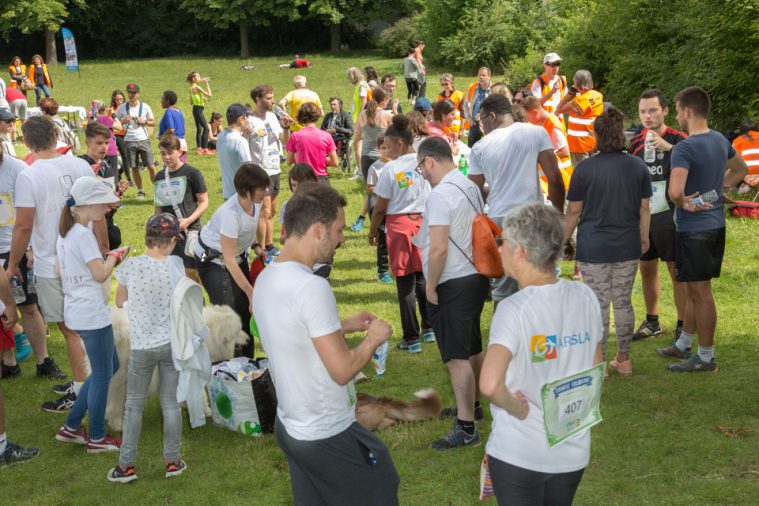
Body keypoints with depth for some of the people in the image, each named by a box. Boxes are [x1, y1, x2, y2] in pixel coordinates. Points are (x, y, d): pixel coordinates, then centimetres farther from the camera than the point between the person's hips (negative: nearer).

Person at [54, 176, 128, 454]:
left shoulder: (65, 232, 10)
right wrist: (114, 257, -2)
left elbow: (61, 271, 17)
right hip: (92, 314, -10)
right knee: (102, 375, 3)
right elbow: (100, 274, -20)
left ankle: (71, 426, 22)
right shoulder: (84, 234, -18)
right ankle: (96, 438, 15)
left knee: (110, 367, 19)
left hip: (76, 312, 10)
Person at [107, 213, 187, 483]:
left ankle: (126, 466, 14)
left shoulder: (130, 266, -14)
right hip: (172, 343, 2)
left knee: (134, 405, 10)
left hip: (142, 347, -2)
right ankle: (172, 461, 20)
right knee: (170, 402, 12)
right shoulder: (176, 265, -9)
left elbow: (120, 301, 2)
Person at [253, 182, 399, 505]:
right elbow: (342, 370, -23)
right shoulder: (312, 287, -27)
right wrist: (373, 338, -7)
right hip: (329, 435, -8)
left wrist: (343, 326, 13)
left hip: (289, 426, 8)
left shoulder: (265, 279, 0)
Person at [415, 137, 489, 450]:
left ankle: (466, 429, -3)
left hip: (453, 284, -10)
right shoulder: (471, 187, 11)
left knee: (457, 357, -6)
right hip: (476, 277, 10)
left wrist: (431, 287, -13)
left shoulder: (440, 195, -18)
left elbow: (438, 249, -24)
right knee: (471, 349, 22)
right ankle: (472, 405, 38)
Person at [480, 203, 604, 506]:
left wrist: (517, 408, -16)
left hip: (518, 455, -5)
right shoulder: (586, 298, -3)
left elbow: (490, 385, -34)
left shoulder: (514, 310, -21)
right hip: (574, 450, 6)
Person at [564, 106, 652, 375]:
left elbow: (573, 211, -5)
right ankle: (623, 360, 23)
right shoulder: (638, 166, 0)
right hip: (628, 247, 3)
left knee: (598, 305, 4)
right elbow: (644, 207, 6)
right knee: (624, 302, 14)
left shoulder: (584, 168, -10)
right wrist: (644, 237, 20)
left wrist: (564, 239, 8)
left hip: (593, 247, -3)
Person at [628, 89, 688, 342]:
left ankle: (682, 326, 9)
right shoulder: (636, 142, 6)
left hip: (669, 217, -5)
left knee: (677, 270, 0)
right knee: (646, 269, 14)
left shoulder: (678, 139, -10)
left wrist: (668, 147, -38)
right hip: (643, 217, 6)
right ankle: (652, 322, 29)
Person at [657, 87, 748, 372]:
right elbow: (740, 170, 25)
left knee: (700, 292, 1)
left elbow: (675, 191, -35)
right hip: (716, 225, 9)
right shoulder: (721, 141, 6)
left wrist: (684, 204, -14)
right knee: (694, 289, 19)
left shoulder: (684, 149, -21)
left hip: (694, 229, -9)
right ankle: (683, 345, 32)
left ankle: (706, 358, 11)